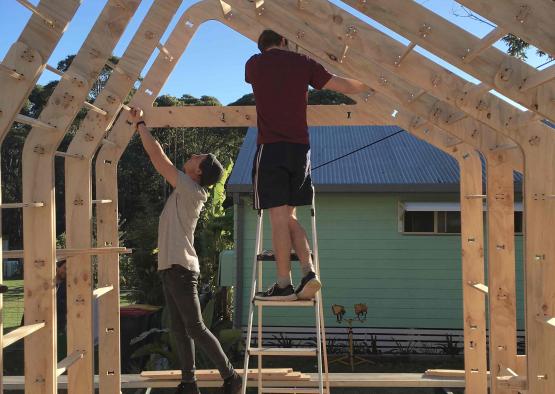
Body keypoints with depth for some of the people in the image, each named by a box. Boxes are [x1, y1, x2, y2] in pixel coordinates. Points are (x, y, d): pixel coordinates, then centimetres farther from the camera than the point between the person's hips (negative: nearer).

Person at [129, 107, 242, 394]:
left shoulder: (191, 189, -12)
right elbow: (161, 163, 20)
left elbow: (159, 158, -15)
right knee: (180, 330, 11)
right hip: (171, 267, 10)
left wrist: (140, 123, -6)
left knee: (195, 328, -6)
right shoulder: (186, 190, 13)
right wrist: (141, 127, 17)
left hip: (180, 268, -10)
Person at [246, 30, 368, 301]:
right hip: (300, 148, 3)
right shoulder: (303, 62, 10)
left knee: (279, 217, -4)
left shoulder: (254, 63, 7)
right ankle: (308, 272, 0)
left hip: (270, 147, -3)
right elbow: (344, 86, 12)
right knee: (289, 217, 13)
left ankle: (284, 285, -4)